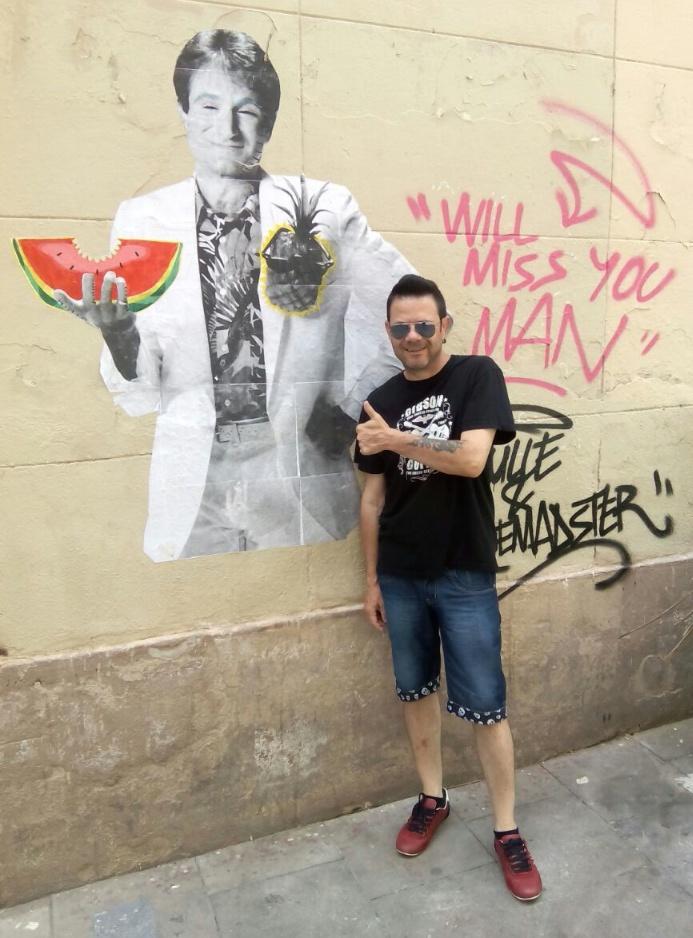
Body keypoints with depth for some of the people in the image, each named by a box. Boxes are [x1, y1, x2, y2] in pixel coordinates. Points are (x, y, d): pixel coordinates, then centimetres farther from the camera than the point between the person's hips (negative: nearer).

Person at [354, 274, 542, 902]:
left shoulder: (478, 376, -6)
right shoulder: (381, 403, 5)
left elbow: (471, 460, -20)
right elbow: (373, 498, 8)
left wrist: (395, 440, -17)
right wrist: (371, 579, 8)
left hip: (465, 576, -4)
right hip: (401, 576, 4)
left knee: (484, 704, 4)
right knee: (416, 690, 16)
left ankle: (507, 830, 23)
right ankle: (433, 799, 37)